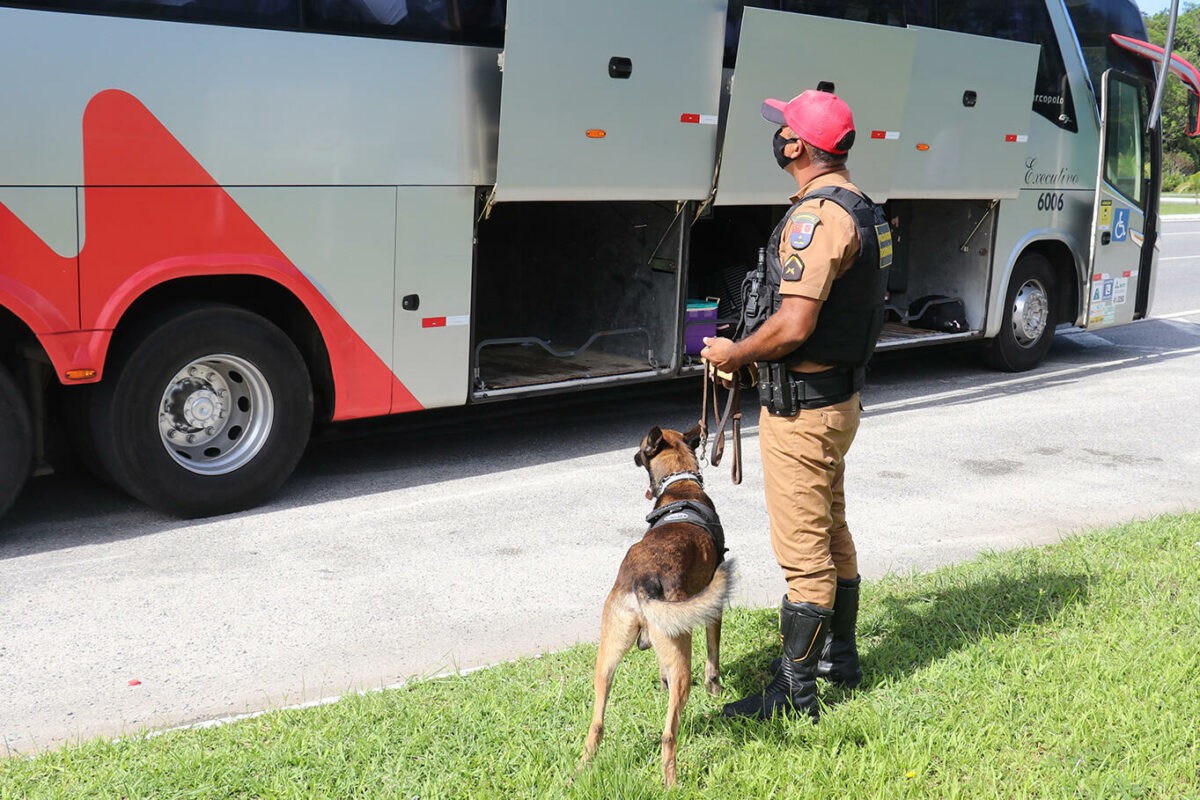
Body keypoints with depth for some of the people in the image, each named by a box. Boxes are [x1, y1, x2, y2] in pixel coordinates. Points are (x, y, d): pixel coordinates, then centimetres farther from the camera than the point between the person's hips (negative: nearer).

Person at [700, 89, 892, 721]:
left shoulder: (818, 217, -22)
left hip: (801, 408, -11)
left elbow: (792, 325, -28)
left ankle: (794, 693, 6)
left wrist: (732, 355, -11)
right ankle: (839, 656, 37)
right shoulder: (859, 208, 10)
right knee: (832, 534, 22)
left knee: (803, 551, -3)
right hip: (839, 394, 11)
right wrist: (752, 352, 15)